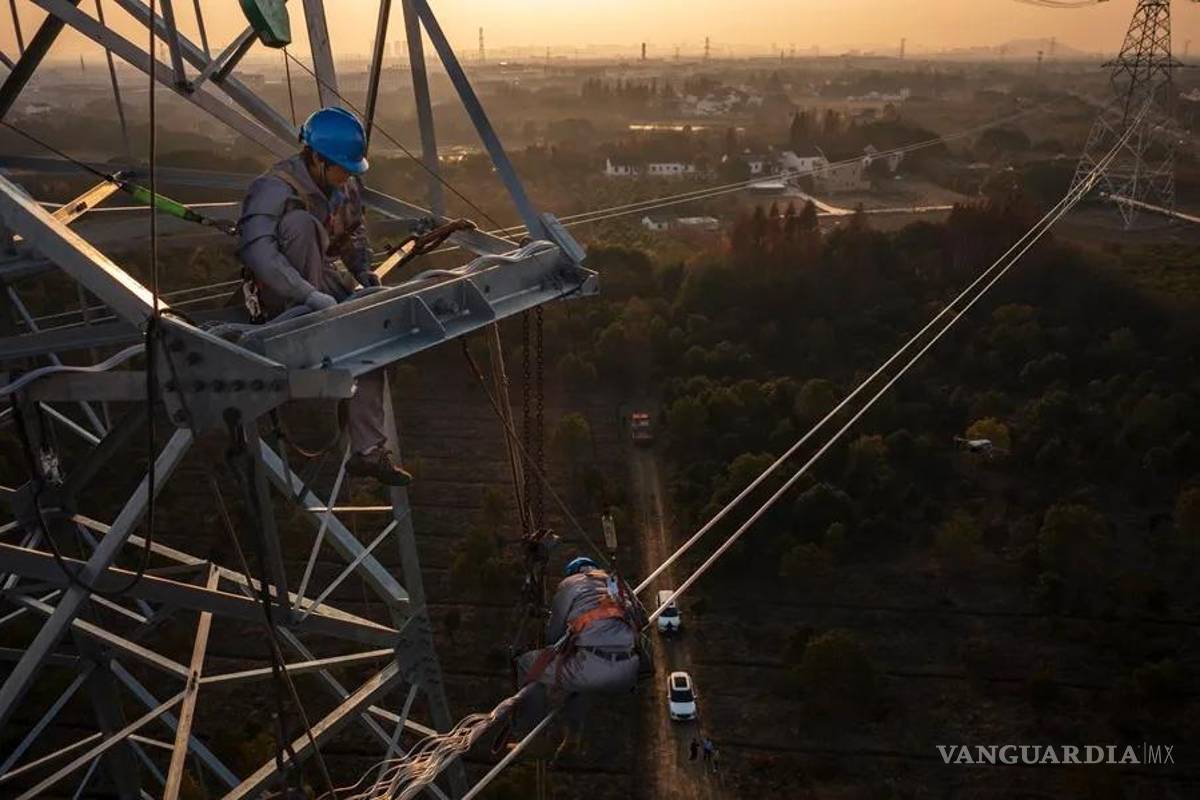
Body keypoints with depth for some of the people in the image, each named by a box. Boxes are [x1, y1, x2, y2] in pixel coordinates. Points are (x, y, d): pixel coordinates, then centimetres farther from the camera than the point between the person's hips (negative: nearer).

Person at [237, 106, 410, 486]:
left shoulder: (347, 187, -1)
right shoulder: (276, 189, -26)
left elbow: (353, 232, 18)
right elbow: (256, 249, -41)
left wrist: (363, 271, -1)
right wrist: (310, 296, -48)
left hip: (321, 277, 7)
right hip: (277, 292, -7)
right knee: (301, 221, -30)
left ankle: (368, 450, -7)